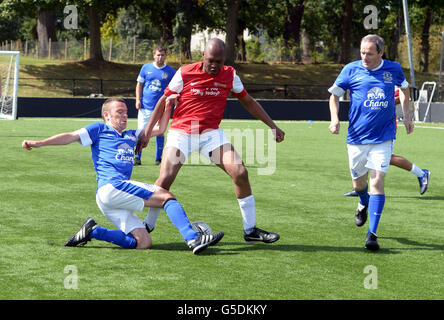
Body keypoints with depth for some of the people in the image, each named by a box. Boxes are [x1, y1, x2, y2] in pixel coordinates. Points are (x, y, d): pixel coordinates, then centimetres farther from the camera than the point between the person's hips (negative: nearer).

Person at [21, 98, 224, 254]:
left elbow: (159, 129, 36)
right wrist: (39, 143, -6)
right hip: (110, 186, -8)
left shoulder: (131, 136, 32)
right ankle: (193, 239, -28)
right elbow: (71, 137, 4)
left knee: (143, 243, -9)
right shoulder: (99, 130, 13)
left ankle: (92, 231, -6)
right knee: (166, 197, -16)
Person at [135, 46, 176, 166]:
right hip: (145, 106, 0)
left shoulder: (170, 71, 3)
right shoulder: (146, 68, 6)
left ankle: (159, 158, 13)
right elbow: (139, 85, 11)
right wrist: (138, 99, 0)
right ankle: (137, 157, 6)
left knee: (160, 132, 3)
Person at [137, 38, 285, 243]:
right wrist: (147, 132, -1)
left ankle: (250, 230, 1)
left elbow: (248, 101, 14)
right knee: (165, 179, -18)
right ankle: (147, 227, 3)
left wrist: (272, 126, 12)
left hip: (211, 133, 3)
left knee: (240, 173, -12)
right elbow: (164, 101, 2)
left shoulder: (229, 75, 1)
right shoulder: (185, 73, -7)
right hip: (181, 132, -3)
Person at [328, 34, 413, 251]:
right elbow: (334, 94, 7)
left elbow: (404, 89, 22)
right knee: (358, 183, 12)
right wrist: (335, 119, -9)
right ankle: (363, 204, 49)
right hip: (357, 137, 1)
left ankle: (372, 234, -13)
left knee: (377, 181, -14)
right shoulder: (351, 70, -4)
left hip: (383, 137, -1)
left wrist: (406, 116, 17)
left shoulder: (394, 69, 0)